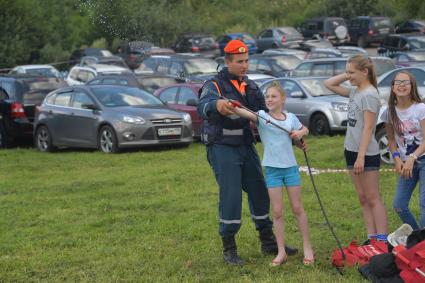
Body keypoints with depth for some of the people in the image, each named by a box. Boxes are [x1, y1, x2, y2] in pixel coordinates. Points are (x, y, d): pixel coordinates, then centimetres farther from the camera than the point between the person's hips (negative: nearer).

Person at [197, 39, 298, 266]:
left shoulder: (251, 87, 10)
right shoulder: (215, 85, -11)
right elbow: (203, 106, -33)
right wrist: (217, 105, -59)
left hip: (246, 146, 6)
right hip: (222, 148, -6)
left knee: (259, 193, 10)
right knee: (230, 197, -10)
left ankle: (268, 242, 24)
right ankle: (228, 249, 2)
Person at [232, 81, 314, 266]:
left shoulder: (291, 118, 2)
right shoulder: (262, 116, -6)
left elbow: (305, 129, 21)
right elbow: (245, 113, -26)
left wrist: (300, 133, -2)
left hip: (290, 167, 1)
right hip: (272, 169, -1)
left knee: (297, 208, 8)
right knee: (277, 212, 2)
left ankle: (307, 247, 19)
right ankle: (281, 252, 9)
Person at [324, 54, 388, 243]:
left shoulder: (369, 95, -15)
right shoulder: (355, 92, 10)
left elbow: (368, 128, -19)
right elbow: (329, 84, 19)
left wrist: (361, 156, -23)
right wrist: (347, 75, 6)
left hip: (367, 154, -9)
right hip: (351, 150, 9)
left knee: (373, 199, -6)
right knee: (363, 199, 9)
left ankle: (382, 240, -5)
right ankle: (371, 239, 12)